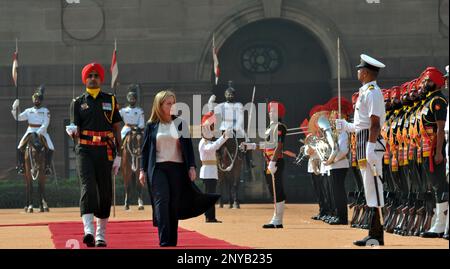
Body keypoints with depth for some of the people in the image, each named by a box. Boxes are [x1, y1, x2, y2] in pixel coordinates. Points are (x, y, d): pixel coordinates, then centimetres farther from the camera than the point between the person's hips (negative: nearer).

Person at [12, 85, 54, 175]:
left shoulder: (45, 111, 2)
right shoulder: (29, 111, 11)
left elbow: (45, 124, -8)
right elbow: (18, 117, 5)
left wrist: (38, 132, -21)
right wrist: (15, 108, -10)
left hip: (42, 133, -2)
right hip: (30, 132, 2)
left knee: (50, 149, -20)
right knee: (20, 148, -15)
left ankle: (47, 166, -8)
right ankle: (21, 166, -2)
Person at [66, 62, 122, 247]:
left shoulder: (110, 100, 11)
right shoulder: (78, 102, 10)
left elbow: (117, 128, 10)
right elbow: (77, 131, 8)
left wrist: (118, 155, 3)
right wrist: (72, 131, -18)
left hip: (105, 151, 1)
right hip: (85, 150, -1)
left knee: (105, 192, 4)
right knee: (88, 187, -16)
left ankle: (101, 234, 14)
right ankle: (88, 230, -26)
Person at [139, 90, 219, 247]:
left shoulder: (180, 123, 10)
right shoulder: (151, 125, 6)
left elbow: (188, 146, 9)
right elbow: (145, 148, 8)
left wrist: (192, 167, 1)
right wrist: (143, 170, 3)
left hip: (177, 168, 2)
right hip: (158, 169, -2)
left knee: (174, 206, 3)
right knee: (162, 202, -14)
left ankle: (172, 241, 9)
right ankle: (164, 241, -18)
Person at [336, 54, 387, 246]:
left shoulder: (372, 92, -11)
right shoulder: (366, 91, 20)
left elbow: (375, 123, -19)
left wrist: (370, 147, -26)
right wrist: (347, 127, 31)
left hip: (370, 143, -11)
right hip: (363, 143, 11)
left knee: (373, 187, -11)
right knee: (370, 189, 11)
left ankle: (376, 236, -12)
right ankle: (375, 234, 15)